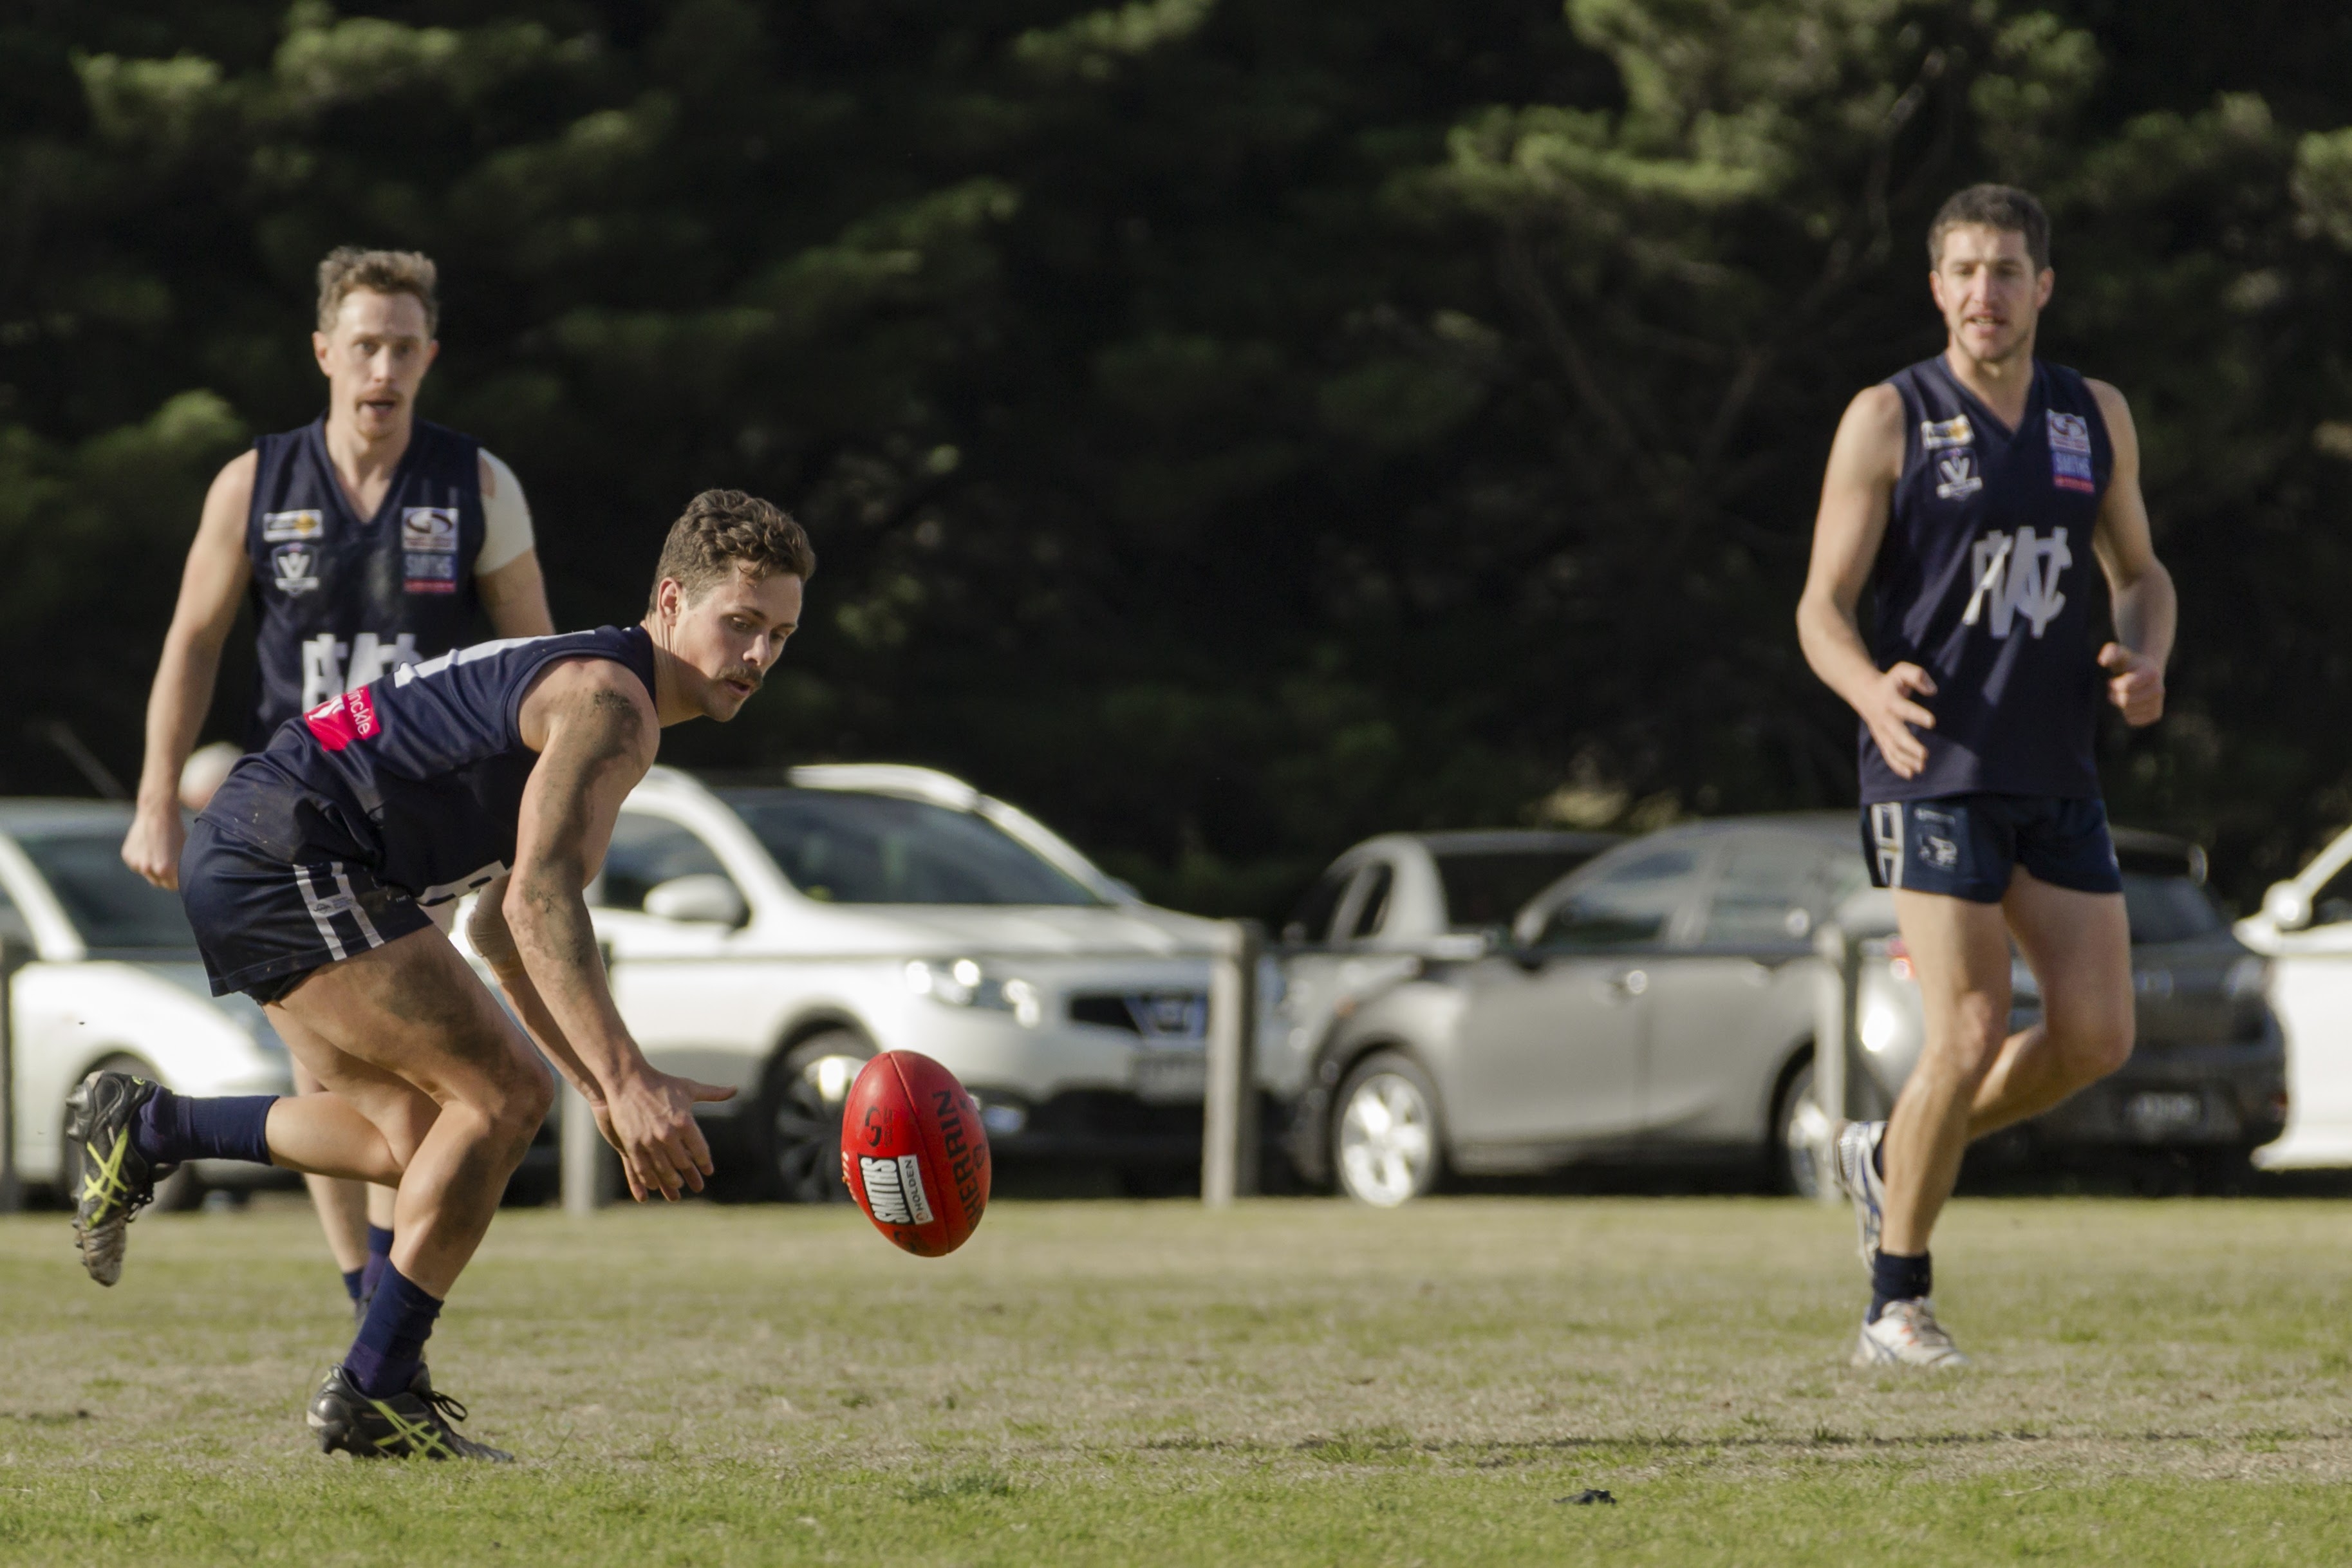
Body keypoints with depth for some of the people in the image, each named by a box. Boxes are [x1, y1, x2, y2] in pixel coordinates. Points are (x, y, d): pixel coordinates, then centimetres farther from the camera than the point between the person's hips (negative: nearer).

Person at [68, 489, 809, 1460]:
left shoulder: (595, 698, 21)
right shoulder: (611, 700, -12)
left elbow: (504, 926, 27)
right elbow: (540, 899, -26)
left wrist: (603, 1089, 20)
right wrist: (625, 1083, -33)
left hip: (243, 865, 11)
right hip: (289, 859, -11)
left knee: (421, 1140, 15)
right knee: (503, 1094, -12)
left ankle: (146, 1129, 18)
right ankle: (374, 1395, -8)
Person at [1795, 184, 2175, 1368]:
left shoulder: (2096, 417, 8)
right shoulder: (1888, 421, -6)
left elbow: (2140, 572, 19)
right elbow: (1822, 607, -7)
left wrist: (2147, 659, -5)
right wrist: (1872, 693, -29)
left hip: (2057, 775, 5)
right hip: (1933, 769, -5)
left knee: (2095, 1035, 1)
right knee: (1970, 1037, -13)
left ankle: (1889, 1156, 25)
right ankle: (1896, 1309, 1)